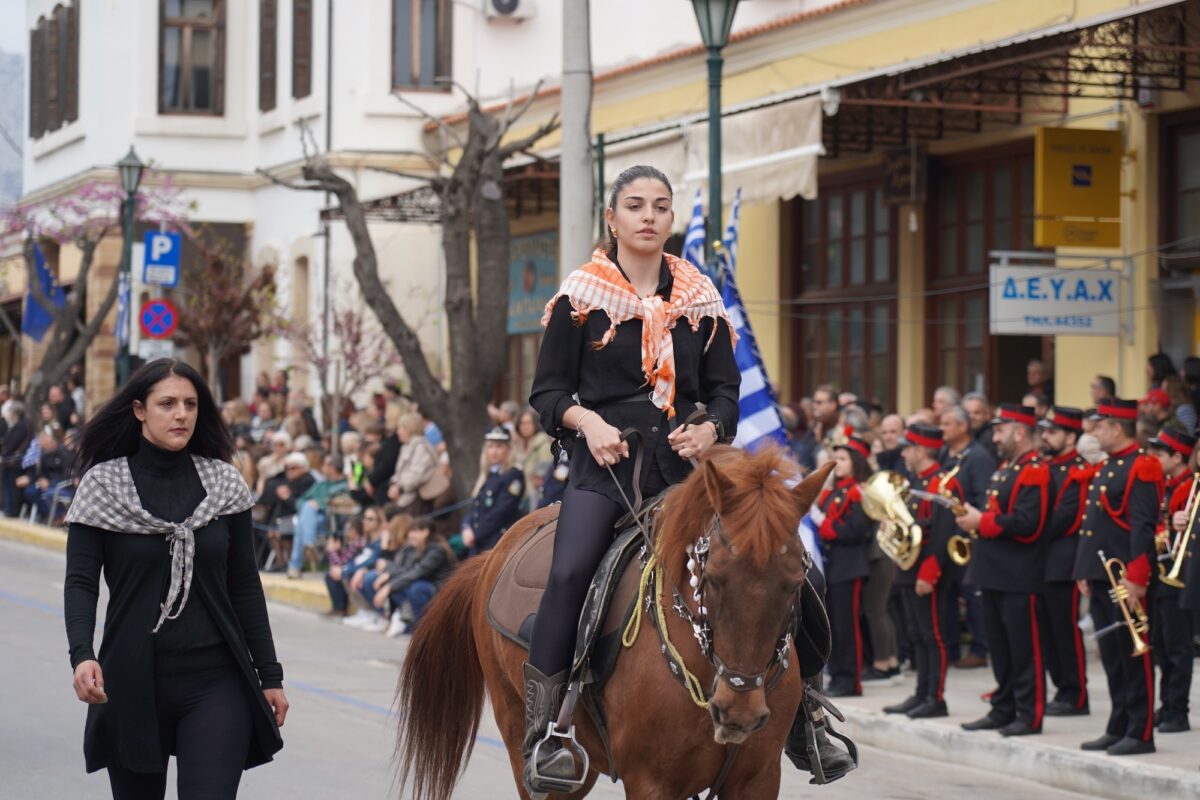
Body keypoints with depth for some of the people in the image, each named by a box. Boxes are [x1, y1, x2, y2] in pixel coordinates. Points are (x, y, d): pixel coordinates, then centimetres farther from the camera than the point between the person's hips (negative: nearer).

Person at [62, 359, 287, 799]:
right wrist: (82, 655, -24)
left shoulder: (223, 482, 4)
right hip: (134, 680, 0)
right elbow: (81, 581, -6)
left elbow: (244, 585, 8)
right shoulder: (104, 485, -1)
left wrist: (269, 674, 7)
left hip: (216, 681, 0)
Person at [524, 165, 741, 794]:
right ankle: (541, 731, -22)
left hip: (681, 460, 3)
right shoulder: (581, 295, 5)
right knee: (569, 573, -27)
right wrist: (587, 421, -14)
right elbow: (548, 392, 5)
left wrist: (710, 429, -7)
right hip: (605, 459, -3)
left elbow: (724, 389, 14)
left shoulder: (701, 298, 13)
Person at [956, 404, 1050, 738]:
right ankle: (1003, 710, 21)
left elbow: (1026, 523, -24)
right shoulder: (1006, 469, 18)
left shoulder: (1034, 472, -14)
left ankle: (1030, 715, 0)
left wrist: (981, 521, -19)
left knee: (1024, 648, -4)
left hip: (1018, 578, -10)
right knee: (999, 646, 14)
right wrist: (973, 517, 4)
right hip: (995, 573, 10)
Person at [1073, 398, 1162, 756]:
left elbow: (1143, 526, -19)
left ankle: (1141, 733, -1)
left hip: (1126, 579, -10)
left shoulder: (1142, 467, -12)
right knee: (1112, 658, 12)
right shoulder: (1106, 467, 17)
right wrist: (1084, 572, 16)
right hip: (1101, 578, 10)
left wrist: (1135, 578, -23)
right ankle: (1118, 728, 18)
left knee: (1134, 657, -4)